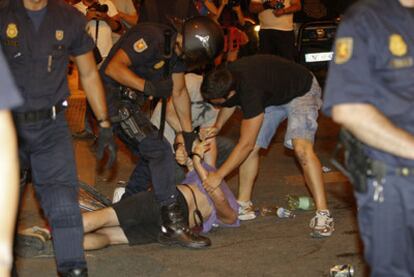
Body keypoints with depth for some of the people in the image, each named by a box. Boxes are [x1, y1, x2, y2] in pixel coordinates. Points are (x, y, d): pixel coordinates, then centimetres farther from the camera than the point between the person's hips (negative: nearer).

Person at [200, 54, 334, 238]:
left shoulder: (250, 91, -41)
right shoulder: (224, 79, -19)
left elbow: (245, 144, -35)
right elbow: (231, 103, 9)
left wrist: (218, 176, -30)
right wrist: (216, 127, -6)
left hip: (301, 91, -8)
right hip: (273, 96, 8)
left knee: (302, 148, -28)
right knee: (252, 148, -4)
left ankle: (323, 214, -29)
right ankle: (243, 206, 9)